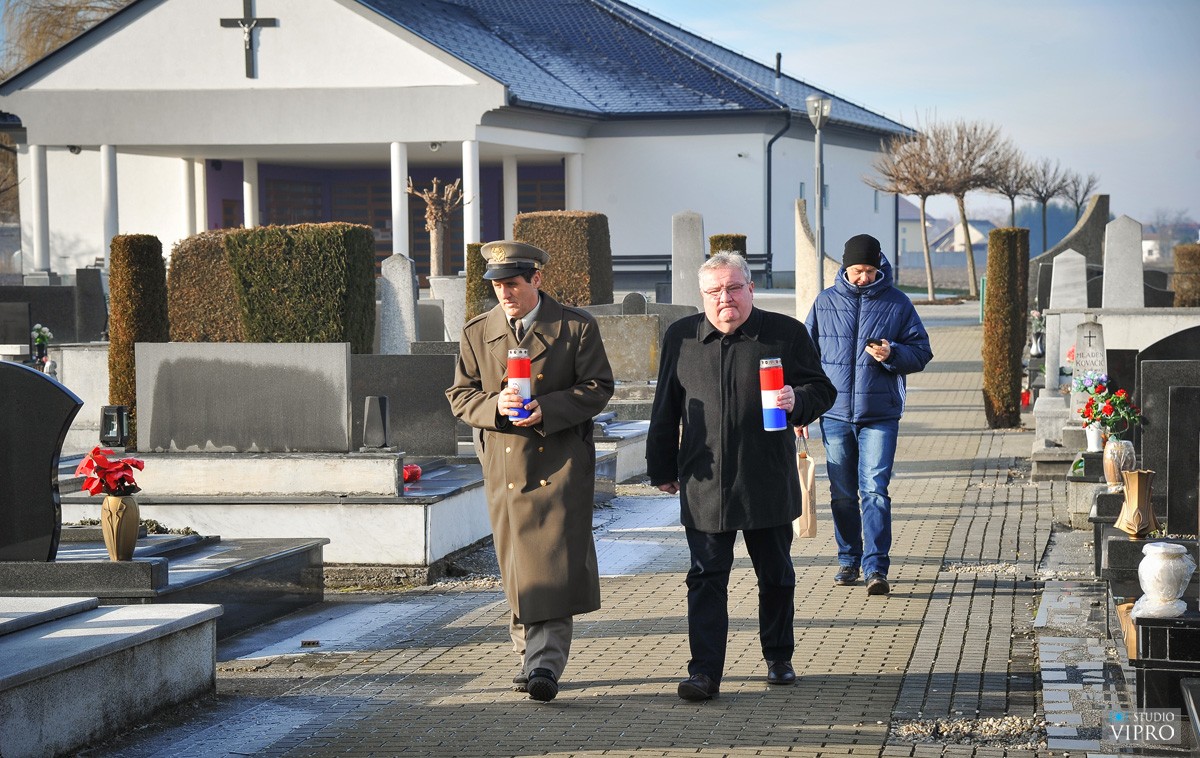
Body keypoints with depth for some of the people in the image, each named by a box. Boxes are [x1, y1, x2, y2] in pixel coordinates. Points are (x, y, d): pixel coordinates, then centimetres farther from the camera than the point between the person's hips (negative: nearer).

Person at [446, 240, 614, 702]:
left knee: (554, 562, -12)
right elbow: (460, 396, 9)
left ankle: (543, 664, -13)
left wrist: (546, 410, -16)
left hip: (561, 461, -3)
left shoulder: (577, 327, 1)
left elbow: (598, 387, -2)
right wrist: (495, 405, -13)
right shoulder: (477, 333, 9)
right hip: (504, 467, 3)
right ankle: (536, 655, 20)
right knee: (517, 566, 8)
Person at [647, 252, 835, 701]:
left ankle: (778, 658, 29)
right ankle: (704, 672, -2)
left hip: (768, 484, 0)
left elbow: (822, 390, 5)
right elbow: (666, 409, 12)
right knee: (707, 578, -2)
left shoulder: (787, 334, -1)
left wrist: (797, 401, -18)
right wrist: (662, 469, 12)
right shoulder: (681, 337, 5)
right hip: (704, 485, 0)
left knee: (776, 575, 12)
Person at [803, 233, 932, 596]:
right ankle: (848, 560, 22)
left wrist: (892, 355, -16)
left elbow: (921, 352, 5)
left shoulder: (897, 303, 2)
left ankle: (876, 567, -11)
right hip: (835, 414, 2)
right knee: (842, 494, 9)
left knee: (875, 490, -11)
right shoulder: (825, 303, 6)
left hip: (880, 416, -2)